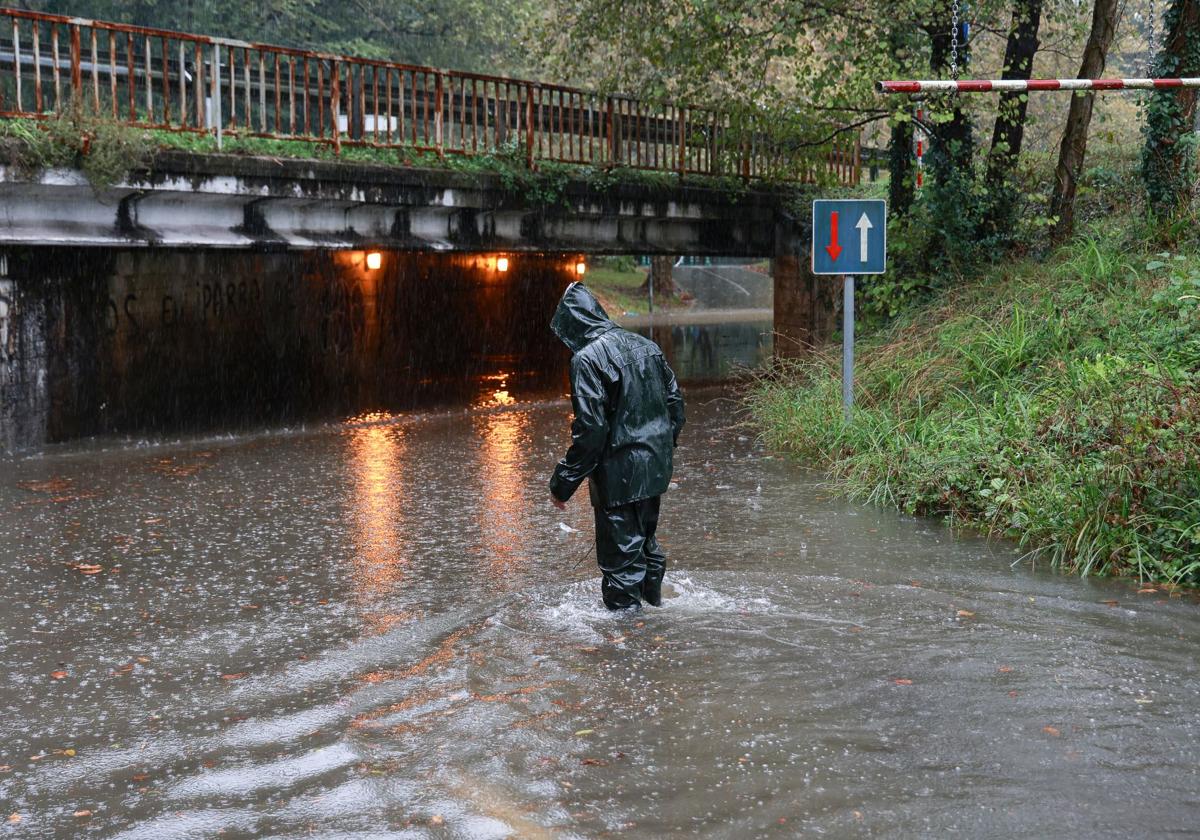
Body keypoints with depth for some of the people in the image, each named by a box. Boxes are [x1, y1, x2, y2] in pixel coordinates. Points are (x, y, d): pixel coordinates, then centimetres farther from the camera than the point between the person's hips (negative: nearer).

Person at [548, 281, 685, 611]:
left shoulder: (587, 359, -17)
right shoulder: (646, 346, 6)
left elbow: (590, 430, -21)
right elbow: (675, 401, 13)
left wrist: (563, 483, -13)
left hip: (619, 474, -8)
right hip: (656, 468, 8)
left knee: (621, 552, 5)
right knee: (646, 537, 27)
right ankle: (652, 595, 43)